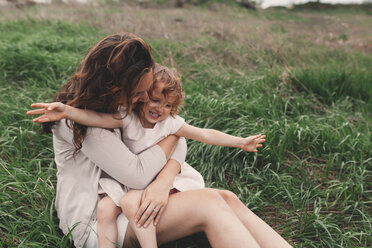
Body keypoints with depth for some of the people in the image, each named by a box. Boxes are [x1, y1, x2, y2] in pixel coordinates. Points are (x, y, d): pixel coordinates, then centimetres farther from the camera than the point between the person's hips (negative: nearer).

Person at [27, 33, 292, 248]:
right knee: (207, 203, -25)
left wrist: (164, 181, -23)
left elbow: (178, 142, -2)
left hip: (123, 199, 7)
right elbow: (138, 175, -26)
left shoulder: (124, 102, 0)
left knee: (227, 199, -14)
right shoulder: (77, 119, -23)